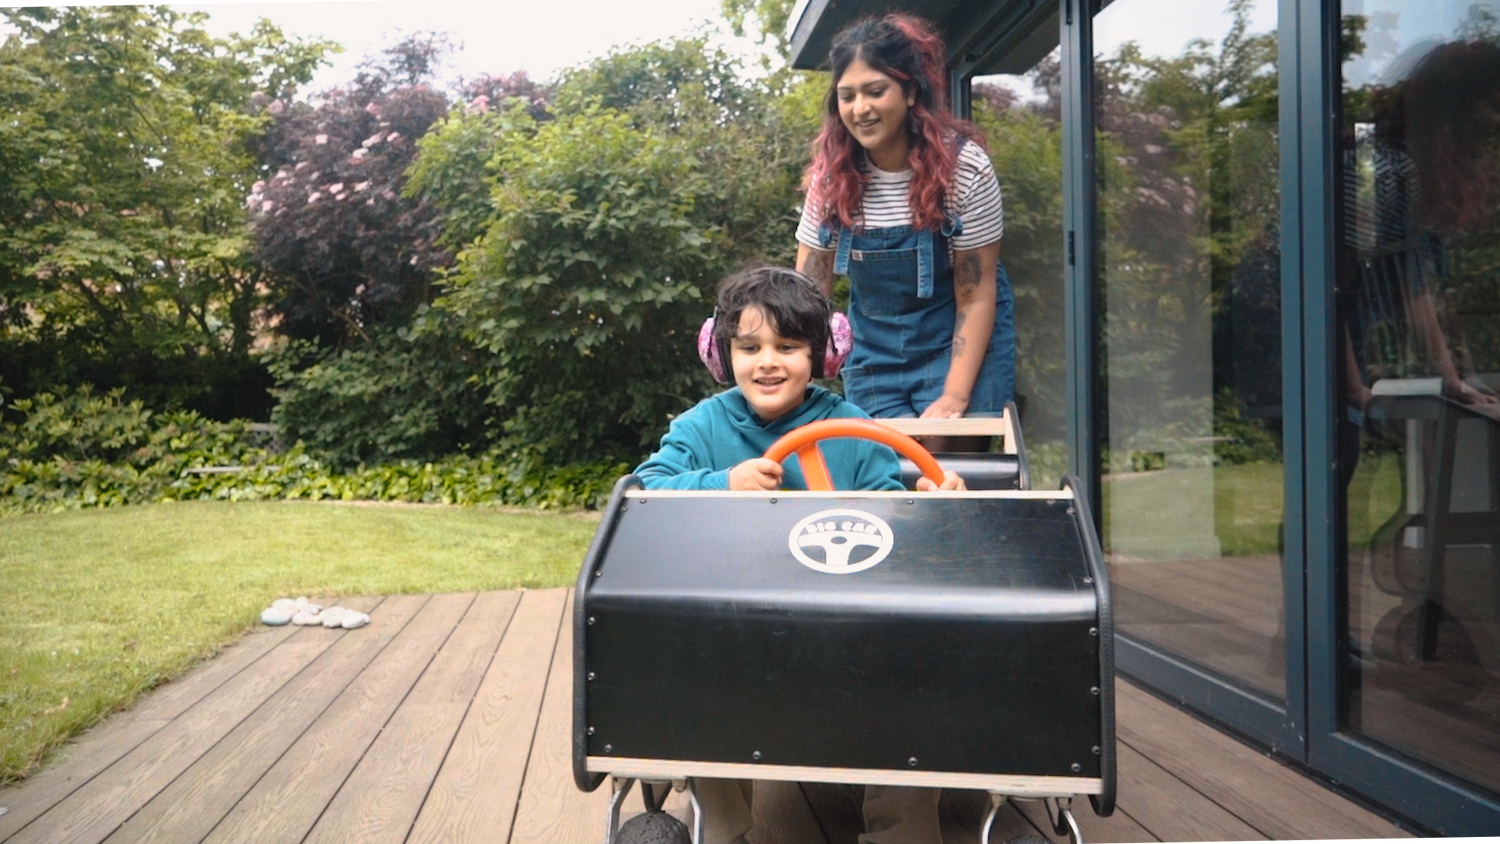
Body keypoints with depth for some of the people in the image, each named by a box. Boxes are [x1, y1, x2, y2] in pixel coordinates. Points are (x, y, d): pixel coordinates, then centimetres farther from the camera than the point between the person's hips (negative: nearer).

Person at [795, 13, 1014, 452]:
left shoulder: (964, 166, -17)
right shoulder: (831, 174, -9)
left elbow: (976, 298, -15)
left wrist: (954, 398, -23)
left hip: (959, 341, -3)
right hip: (875, 345, 3)